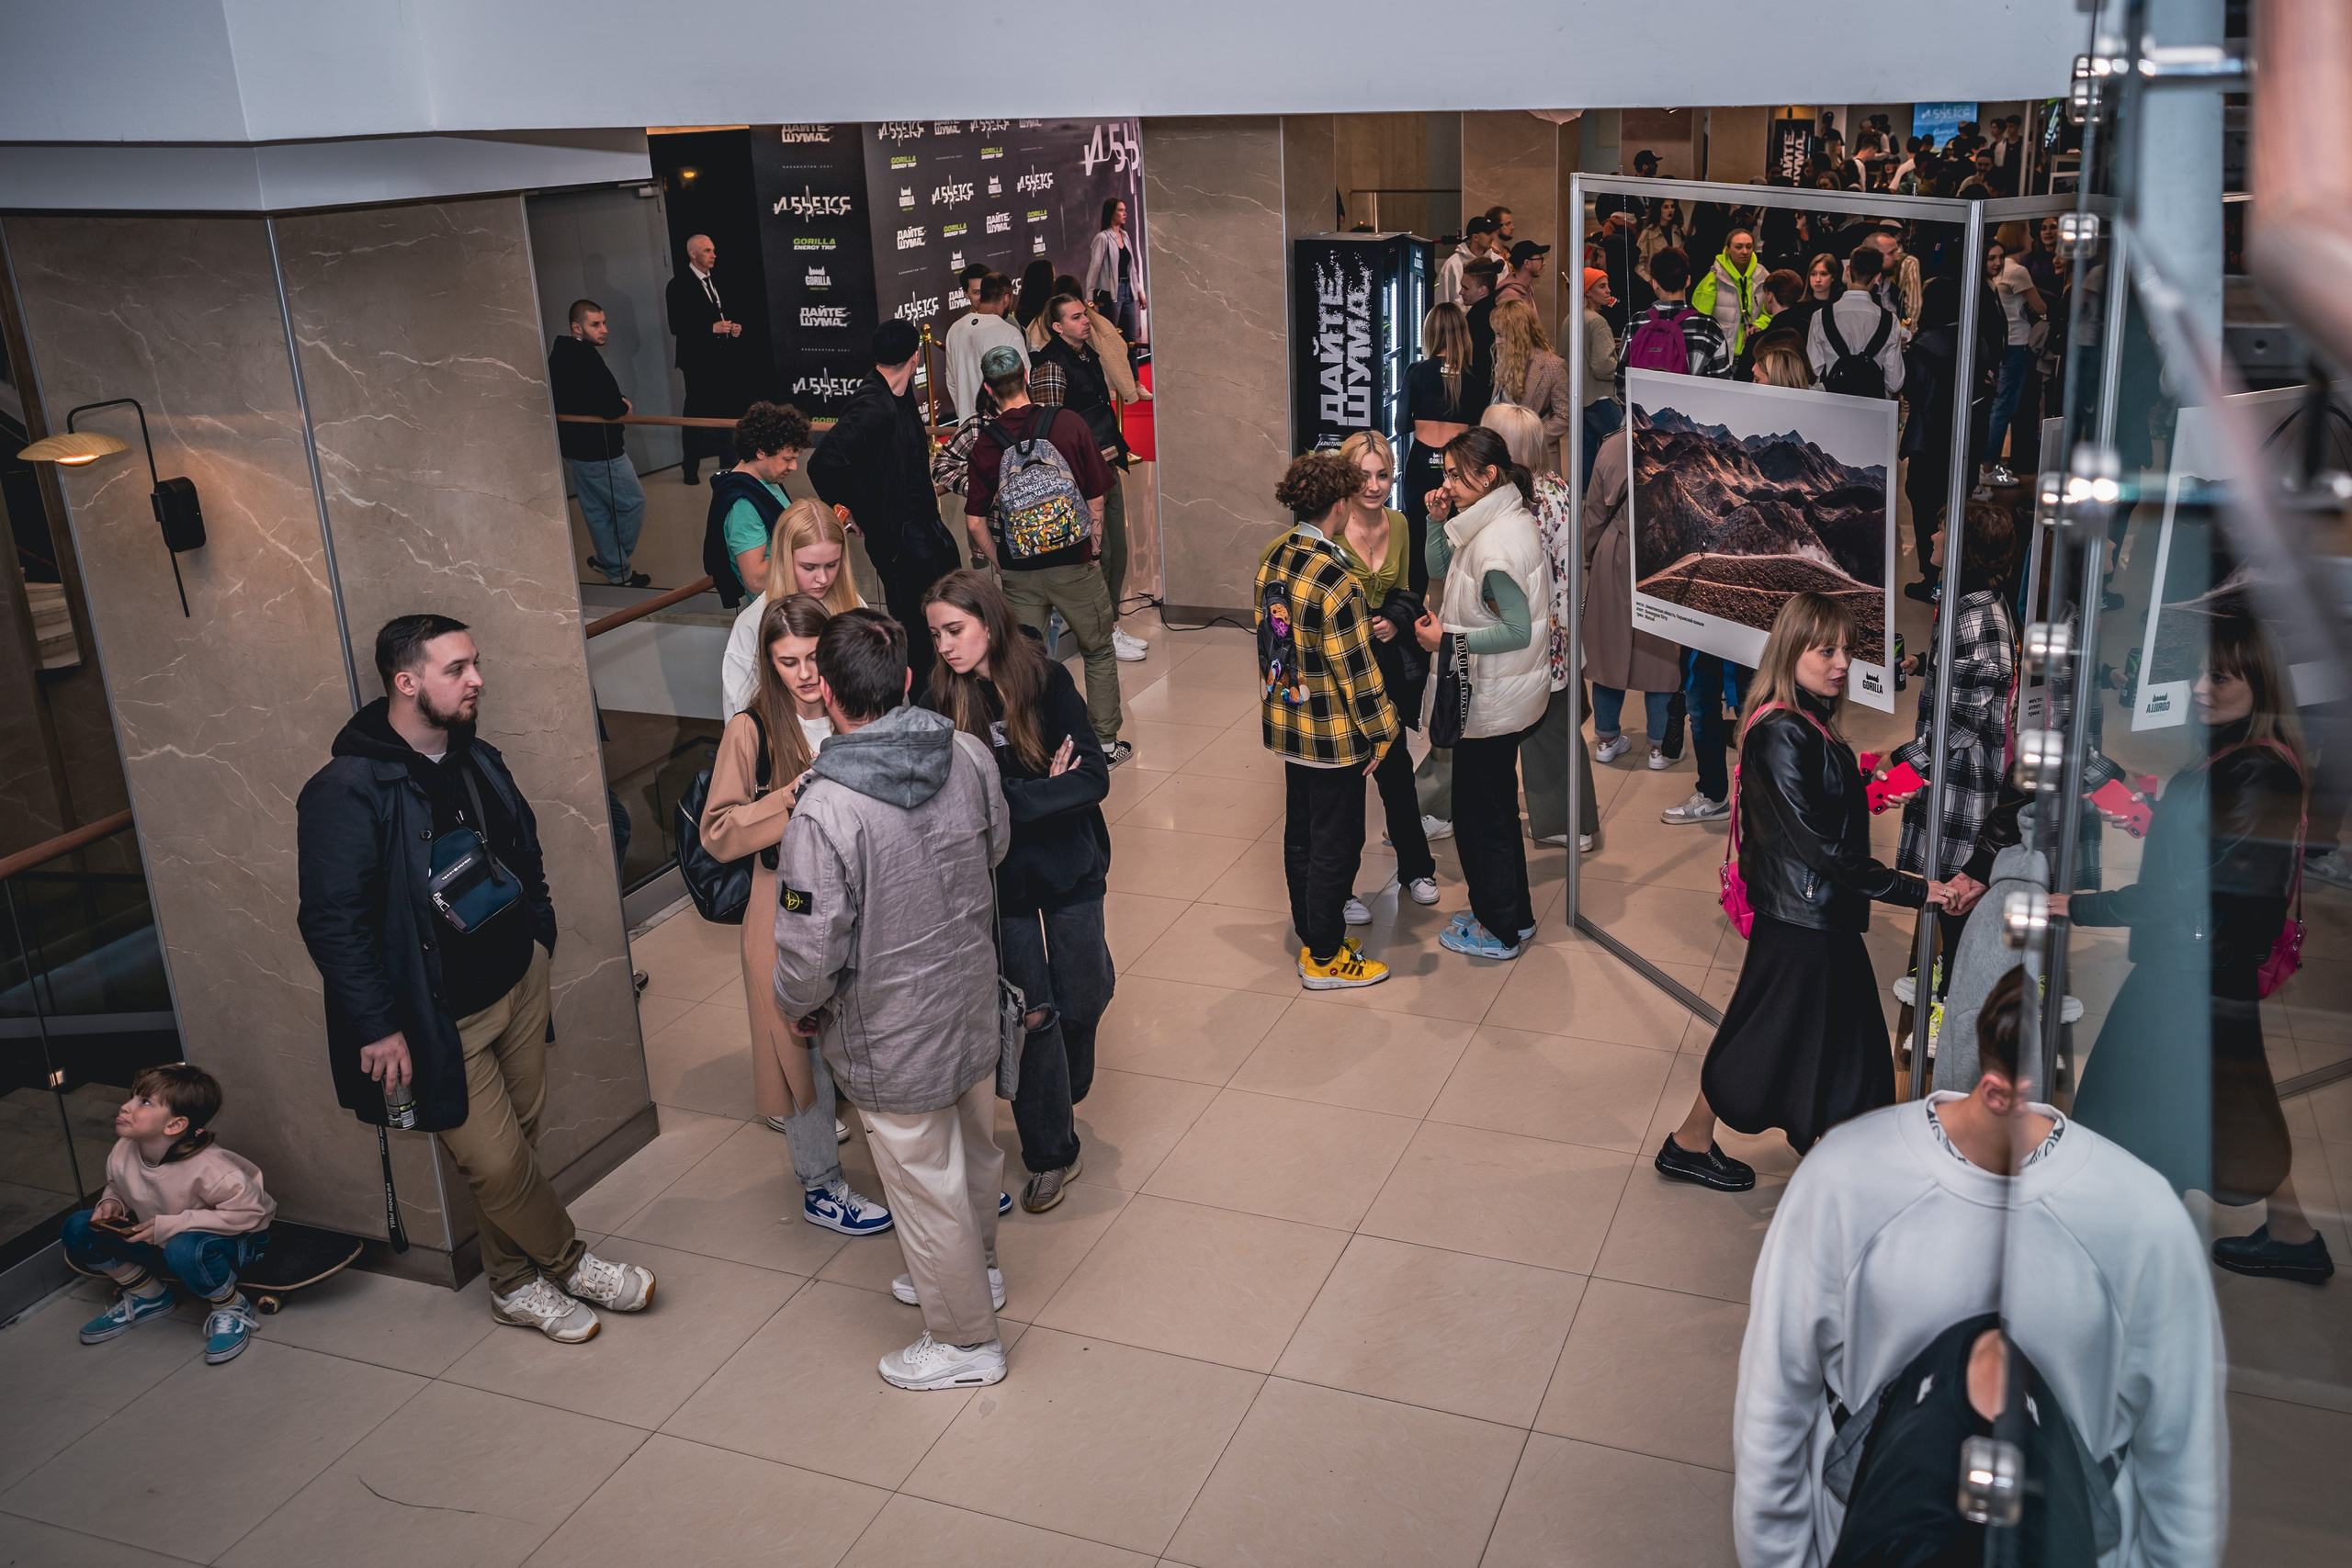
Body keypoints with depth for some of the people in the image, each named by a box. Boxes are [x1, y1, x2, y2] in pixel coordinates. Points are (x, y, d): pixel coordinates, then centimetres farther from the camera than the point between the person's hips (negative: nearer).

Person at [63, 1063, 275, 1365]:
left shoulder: (208, 1169, -33)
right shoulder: (123, 1152, -12)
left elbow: (250, 1212, -32)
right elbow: (116, 1185, 11)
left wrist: (170, 1225, -32)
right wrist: (111, 1203, -15)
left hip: (230, 1239, -7)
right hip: (160, 1239, 7)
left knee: (185, 1250, -41)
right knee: (78, 1229, -5)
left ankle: (231, 1309, -9)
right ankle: (146, 1295, 14)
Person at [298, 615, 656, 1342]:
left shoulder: (478, 761, 5)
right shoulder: (346, 793, -20)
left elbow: (525, 853, 20)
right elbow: (332, 923, -19)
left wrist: (539, 939, 15)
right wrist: (377, 1027, -19)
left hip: (518, 981, 7)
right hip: (441, 1020, -7)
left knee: (520, 1136, 15)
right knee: (497, 1161, -2)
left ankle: (516, 1284, 31)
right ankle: (571, 1263, 21)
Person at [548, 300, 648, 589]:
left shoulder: (561, 354, 7)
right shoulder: (585, 356, -24)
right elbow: (608, 406, -31)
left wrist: (615, 404, 5)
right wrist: (624, 407, -8)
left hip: (575, 444, 10)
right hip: (597, 448, -10)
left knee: (595, 509, 16)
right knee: (632, 502, 3)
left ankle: (614, 567, 27)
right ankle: (618, 569, 13)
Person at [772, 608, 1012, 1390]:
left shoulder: (825, 811, -30)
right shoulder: (970, 756, -13)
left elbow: (811, 952, -25)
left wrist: (796, 1006, -4)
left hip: (893, 1036, -6)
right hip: (972, 999, 6)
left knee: (925, 1182, 13)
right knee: (974, 1148, 27)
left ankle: (966, 1339, 32)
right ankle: (977, 1269, 52)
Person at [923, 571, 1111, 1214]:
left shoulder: (1048, 683, -10)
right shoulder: (941, 701, -9)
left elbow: (1094, 779, -18)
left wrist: (1007, 797, -24)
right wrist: (1042, 789, -24)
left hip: (1069, 870, 1)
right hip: (998, 880, -1)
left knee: (1081, 1000, 13)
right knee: (1033, 1014, 1)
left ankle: (1063, 1101, 44)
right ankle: (1051, 1153, 18)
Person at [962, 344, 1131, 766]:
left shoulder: (985, 442, -4)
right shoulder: (1068, 423, -6)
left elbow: (974, 523, -4)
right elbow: (1097, 498, -1)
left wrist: (1002, 566, 9)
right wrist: (1092, 550, 11)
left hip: (1018, 572, 1)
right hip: (1073, 563, -1)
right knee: (1099, 652, 17)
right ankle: (1105, 743, 22)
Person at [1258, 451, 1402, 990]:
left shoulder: (1271, 559, 1)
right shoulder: (1335, 581, -25)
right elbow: (1355, 668, -21)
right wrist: (1380, 733, -10)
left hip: (1286, 723, 8)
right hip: (1333, 734, -8)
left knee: (1300, 834, 19)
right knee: (1336, 844, 5)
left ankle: (1313, 937, 33)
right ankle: (1324, 959, 16)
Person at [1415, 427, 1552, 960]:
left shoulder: (1498, 542, -25)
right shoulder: (1496, 523, 6)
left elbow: (1518, 631, -27)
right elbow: (1442, 568, 16)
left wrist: (1448, 639, -22)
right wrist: (1438, 521, 1)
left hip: (1491, 700, -10)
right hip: (1500, 694, 10)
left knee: (1480, 815, 4)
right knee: (1496, 806, 21)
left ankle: (1498, 931, 17)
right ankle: (1514, 914, 34)